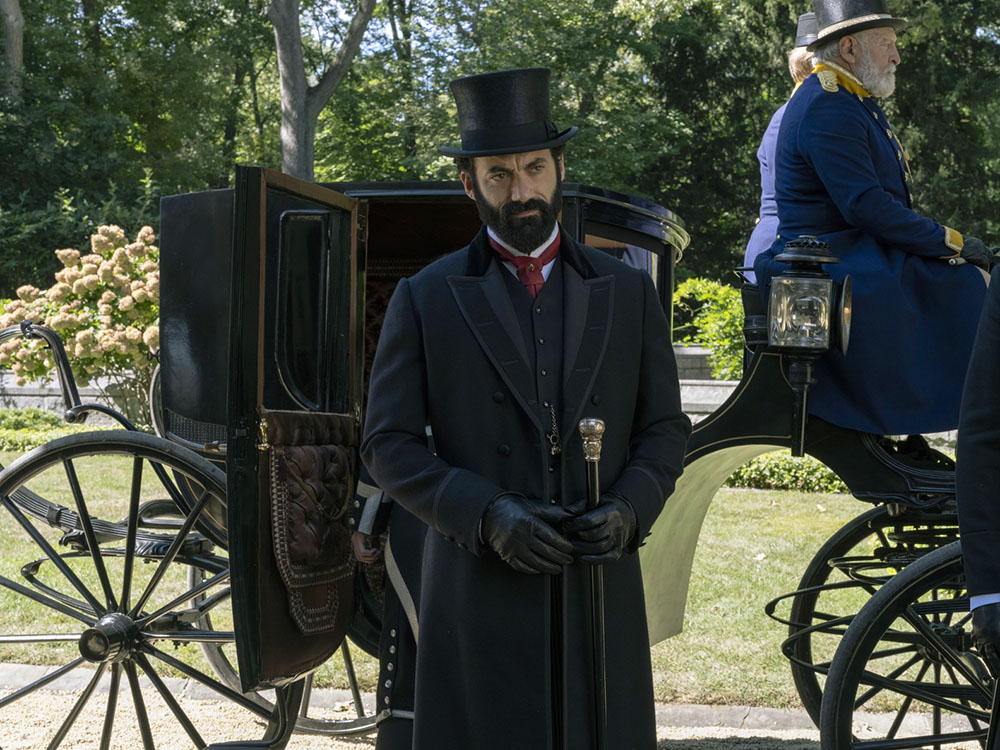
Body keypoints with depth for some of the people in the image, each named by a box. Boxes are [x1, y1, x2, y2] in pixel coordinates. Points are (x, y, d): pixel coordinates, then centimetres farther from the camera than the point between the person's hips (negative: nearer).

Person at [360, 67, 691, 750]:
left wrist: (628, 511, -9)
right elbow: (389, 445, 0)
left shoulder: (629, 293, 11)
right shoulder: (425, 300, 4)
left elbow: (664, 429, 11)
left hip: (600, 587, 2)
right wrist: (486, 515, -15)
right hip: (477, 587, -2)